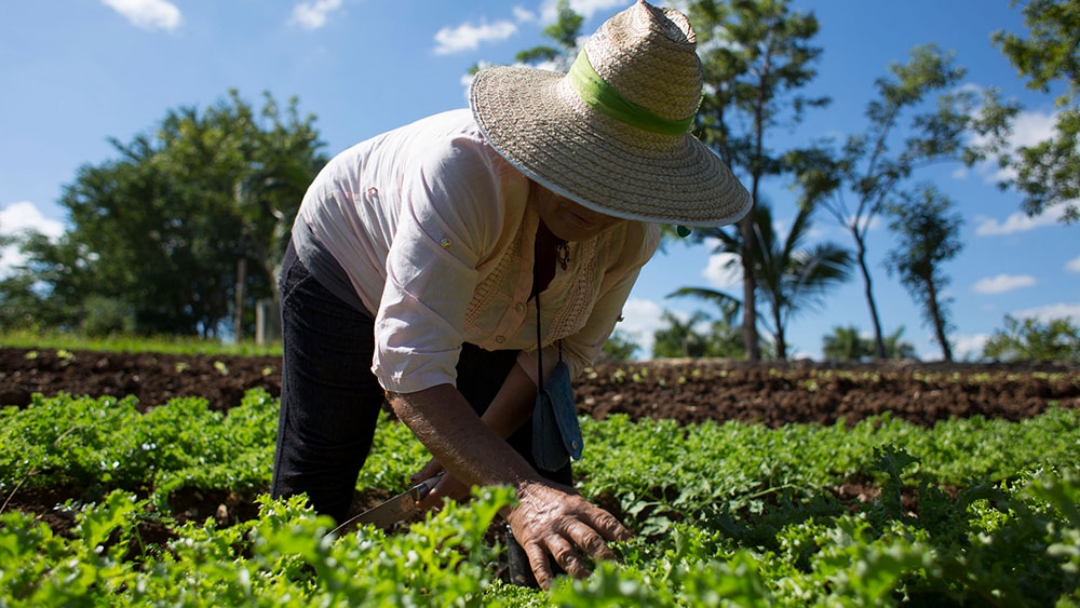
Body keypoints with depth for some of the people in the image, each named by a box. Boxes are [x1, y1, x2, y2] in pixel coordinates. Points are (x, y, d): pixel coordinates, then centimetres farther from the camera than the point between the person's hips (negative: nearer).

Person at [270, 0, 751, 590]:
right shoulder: (463, 166, -45)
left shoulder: (637, 227, -26)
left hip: (486, 313, 4)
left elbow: (569, 346, -12)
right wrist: (517, 492, -60)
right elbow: (410, 369, -49)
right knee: (314, 486, 4)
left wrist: (479, 447, -17)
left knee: (545, 489, -6)